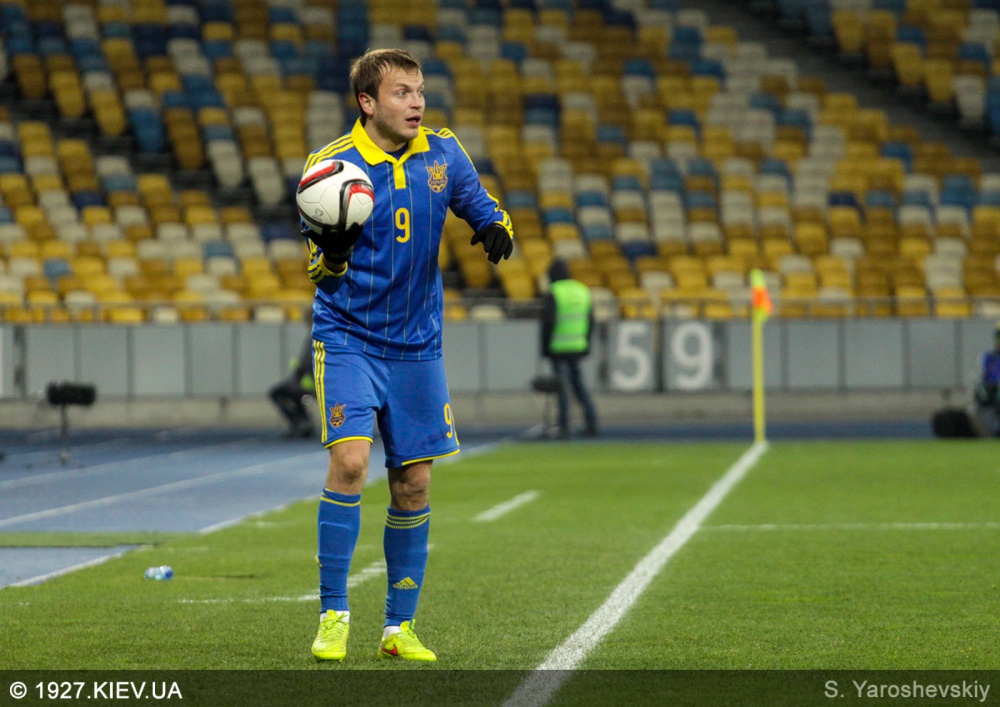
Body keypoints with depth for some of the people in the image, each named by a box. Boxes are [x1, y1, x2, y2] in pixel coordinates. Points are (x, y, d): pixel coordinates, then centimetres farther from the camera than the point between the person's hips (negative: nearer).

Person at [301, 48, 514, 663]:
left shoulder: (443, 152, 1)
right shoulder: (333, 164, -9)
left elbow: (484, 209, 13)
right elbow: (319, 271, -7)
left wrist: (497, 230, -11)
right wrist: (331, 253, -32)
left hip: (416, 345, 4)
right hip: (348, 337, -4)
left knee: (414, 484, 4)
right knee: (350, 460, -20)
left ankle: (400, 627, 16)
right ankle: (334, 613, -8)